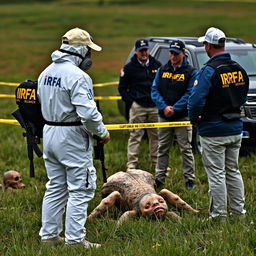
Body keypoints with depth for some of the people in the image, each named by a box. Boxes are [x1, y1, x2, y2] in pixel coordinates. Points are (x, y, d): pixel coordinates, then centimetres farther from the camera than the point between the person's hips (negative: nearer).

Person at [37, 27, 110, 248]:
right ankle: (75, 238, -3)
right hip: (72, 136, -9)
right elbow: (87, 111, -24)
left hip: (49, 132, 9)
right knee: (80, 190, -2)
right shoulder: (77, 76, -19)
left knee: (55, 187, 17)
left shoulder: (46, 72, 9)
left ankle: (49, 234, 20)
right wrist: (102, 132, -10)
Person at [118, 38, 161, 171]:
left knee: (156, 135, 7)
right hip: (137, 106, -3)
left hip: (155, 107, 3)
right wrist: (130, 102, -4)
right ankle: (132, 164, -2)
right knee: (135, 136, -4)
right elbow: (122, 88, 7)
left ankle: (156, 162, 16)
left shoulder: (157, 65, 11)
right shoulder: (129, 68, 2)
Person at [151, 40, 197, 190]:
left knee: (186, 149, -2)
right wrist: (164, 107, -11)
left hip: (182, 117, -4)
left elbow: (190, 93, -10)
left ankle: (190, 179, 2)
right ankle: (159, 178, 14)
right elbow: (155, 90, 4)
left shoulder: (191, 72, -2)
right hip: (164, 117, 4)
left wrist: (174, 109, -17)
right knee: (163, 149, 9)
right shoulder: (162, 70, 10)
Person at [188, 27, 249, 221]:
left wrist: (194, 119, -6)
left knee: (216, 174, -1)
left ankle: (219, 215, 1)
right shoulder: (239, 69, 6)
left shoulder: (210, 70, -17)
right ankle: (239, 212, 19)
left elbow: (197, 100, -23)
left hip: (214, 131, -7)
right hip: (235, 128, 7)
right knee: (233, 171, 16)